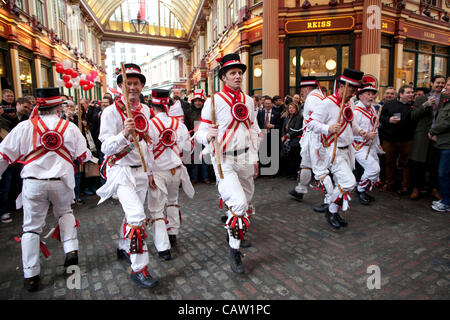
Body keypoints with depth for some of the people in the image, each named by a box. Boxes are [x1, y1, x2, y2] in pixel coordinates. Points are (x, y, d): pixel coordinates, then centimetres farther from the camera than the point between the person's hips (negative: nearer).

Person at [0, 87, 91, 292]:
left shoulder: (24, 127, -2)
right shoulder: (70, 128, -1)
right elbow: (83, 155, 5)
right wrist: (90, 156, 27)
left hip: (33, 183, 0)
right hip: (61, 182, 1)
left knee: (32, 227, 11)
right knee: (65, 213, 27)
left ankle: (31, 275, 18)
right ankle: (71, 250, 12)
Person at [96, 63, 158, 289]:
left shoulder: (145, 110, 9)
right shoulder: (111, 112, -11)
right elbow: (106, 147, -15)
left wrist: (149, 171, 17)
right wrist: (124, 134, -34)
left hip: (140, 170, 7)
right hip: (121, 170, -7)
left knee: (132, 215, 18)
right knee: (137, 216, -19)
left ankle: (123, 248, 42)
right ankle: (138, 269, -7)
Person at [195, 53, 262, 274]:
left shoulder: (248, 100, 10)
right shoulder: (214, 101, -8)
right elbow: (200, 133, -8)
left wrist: (254, 159, 14)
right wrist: (208, 134, -32)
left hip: (245, 158, 7)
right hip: (224, 160, -6)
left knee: (245, 201, 19)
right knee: (238, 203, -22)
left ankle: (236, 233, 48)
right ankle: (234, 252, -2)